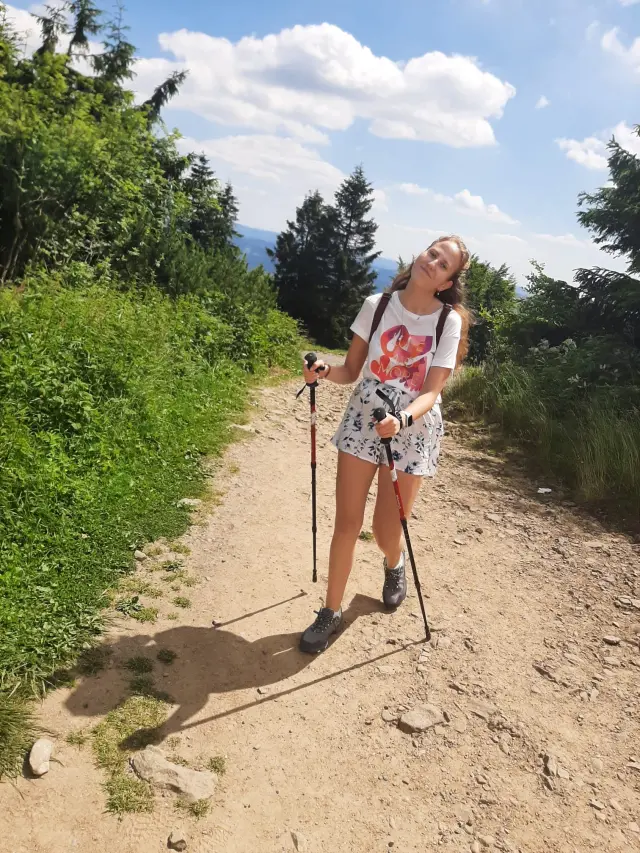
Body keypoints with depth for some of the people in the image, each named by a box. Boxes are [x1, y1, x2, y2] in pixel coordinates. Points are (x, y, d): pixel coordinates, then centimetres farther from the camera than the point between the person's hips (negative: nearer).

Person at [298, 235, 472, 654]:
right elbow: (352, 370, 1)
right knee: (347, 525, 0)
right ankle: (332, 610, 20)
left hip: (413, 430, -1)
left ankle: (395, 564, 43)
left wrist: (402, 419, -33)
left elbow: (431, 392, -14)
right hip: (362, 421, 2)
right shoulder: (376, 305, -3)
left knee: (387, 533, 5)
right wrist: (326, 371, -20)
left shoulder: (450, 321, -9)